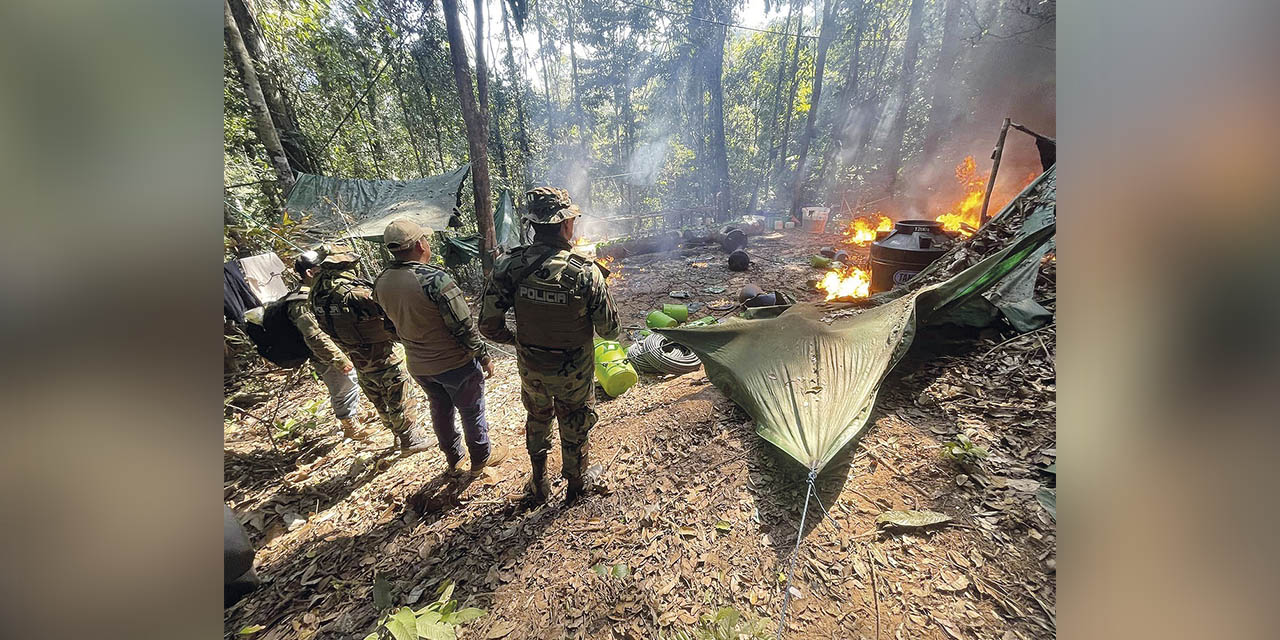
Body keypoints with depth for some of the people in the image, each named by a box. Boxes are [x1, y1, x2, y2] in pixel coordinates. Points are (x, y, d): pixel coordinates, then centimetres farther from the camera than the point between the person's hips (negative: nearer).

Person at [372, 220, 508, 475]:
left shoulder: (381, 283, -3)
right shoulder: (435, 278, -26)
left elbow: (393, 323, 10)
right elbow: (463, 327, -23)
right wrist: (484, 357, -12)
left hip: (417, 365, 7)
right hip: (455, 363, -6)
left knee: (440, 409, 24)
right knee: (472, 411, 14)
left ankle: (453, 458, 43)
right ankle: (481, 457, 33)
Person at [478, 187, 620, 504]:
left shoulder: (509, 266, -16)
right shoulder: (586, 272, -25)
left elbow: (489, 326, -13)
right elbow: (609, 331, -16)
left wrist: (517, 340, 8)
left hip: (530, 367, 3)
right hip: (574, 371, -2)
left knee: (537, 421, 28)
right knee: (575, 429, 22)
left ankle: (539, 483, 49)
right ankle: (577, 485, 47)